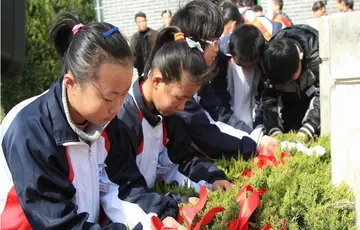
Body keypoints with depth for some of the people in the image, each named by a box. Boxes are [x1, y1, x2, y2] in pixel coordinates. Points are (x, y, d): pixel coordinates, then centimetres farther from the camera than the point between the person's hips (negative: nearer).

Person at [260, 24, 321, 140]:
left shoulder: (317, 56, -36)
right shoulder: (269, 63, -27)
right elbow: (268, 98, -24)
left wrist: (306, 130, -43)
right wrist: (275, 131, -37)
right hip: (289, 98, 2)